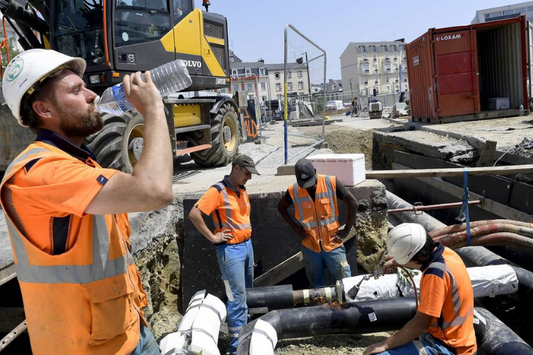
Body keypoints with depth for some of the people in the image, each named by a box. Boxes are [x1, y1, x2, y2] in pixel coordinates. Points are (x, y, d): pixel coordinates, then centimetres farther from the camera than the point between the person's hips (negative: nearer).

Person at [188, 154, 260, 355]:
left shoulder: (242, 190, 9)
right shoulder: (218, 191, -16)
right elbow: (194, 214, -22)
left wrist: (246, 228, 12)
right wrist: (213, 237, -18)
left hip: (247, 245, 8)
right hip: (230, 249, -8)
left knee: (247, 294, 17)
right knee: (237, 299, -5)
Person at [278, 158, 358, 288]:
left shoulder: (331, 183, -12)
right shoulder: (293, 190, -7)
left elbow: (353, 203, -5)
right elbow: (281, 206, 11)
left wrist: (347, 229, -5)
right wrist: (294, 226, 1)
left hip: (333, 244, -1)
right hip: (310, 247, 2)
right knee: (317, 285, 14)